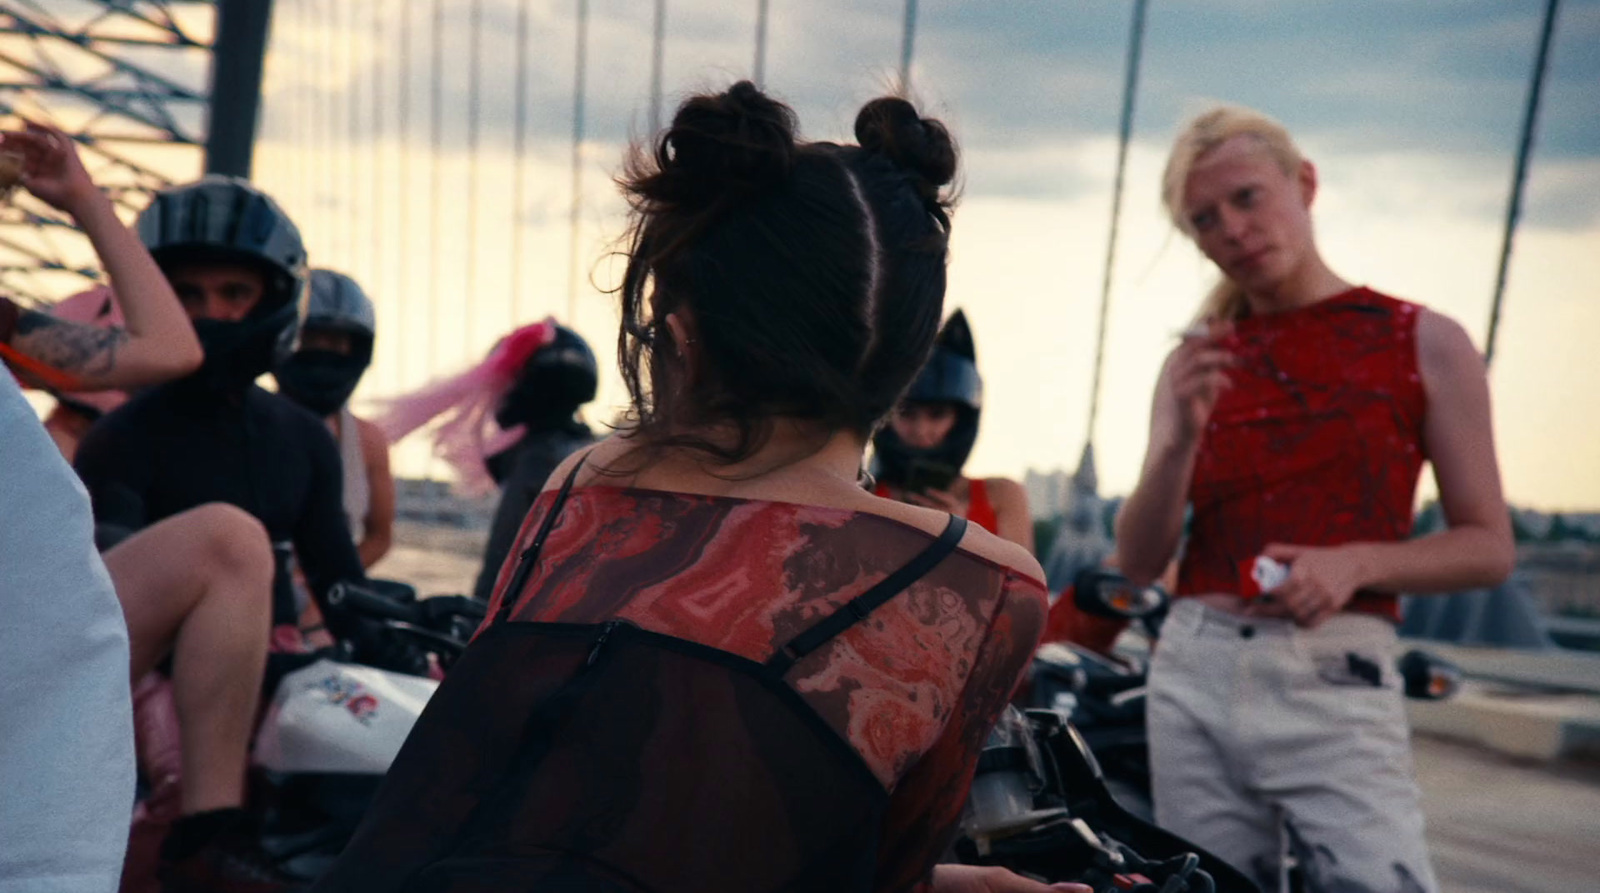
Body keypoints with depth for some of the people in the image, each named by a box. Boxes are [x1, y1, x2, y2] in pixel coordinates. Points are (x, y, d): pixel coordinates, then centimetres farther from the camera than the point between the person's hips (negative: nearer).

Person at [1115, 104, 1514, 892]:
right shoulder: (1197, 363, 7)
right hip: (1194, 673, 3)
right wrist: (1182, 437, -14)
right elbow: (1138, 561, 2)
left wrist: (1356, 563, -15)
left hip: (1335, 678, -2)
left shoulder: (1426, 344, 2)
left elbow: (1488, 546, 2)